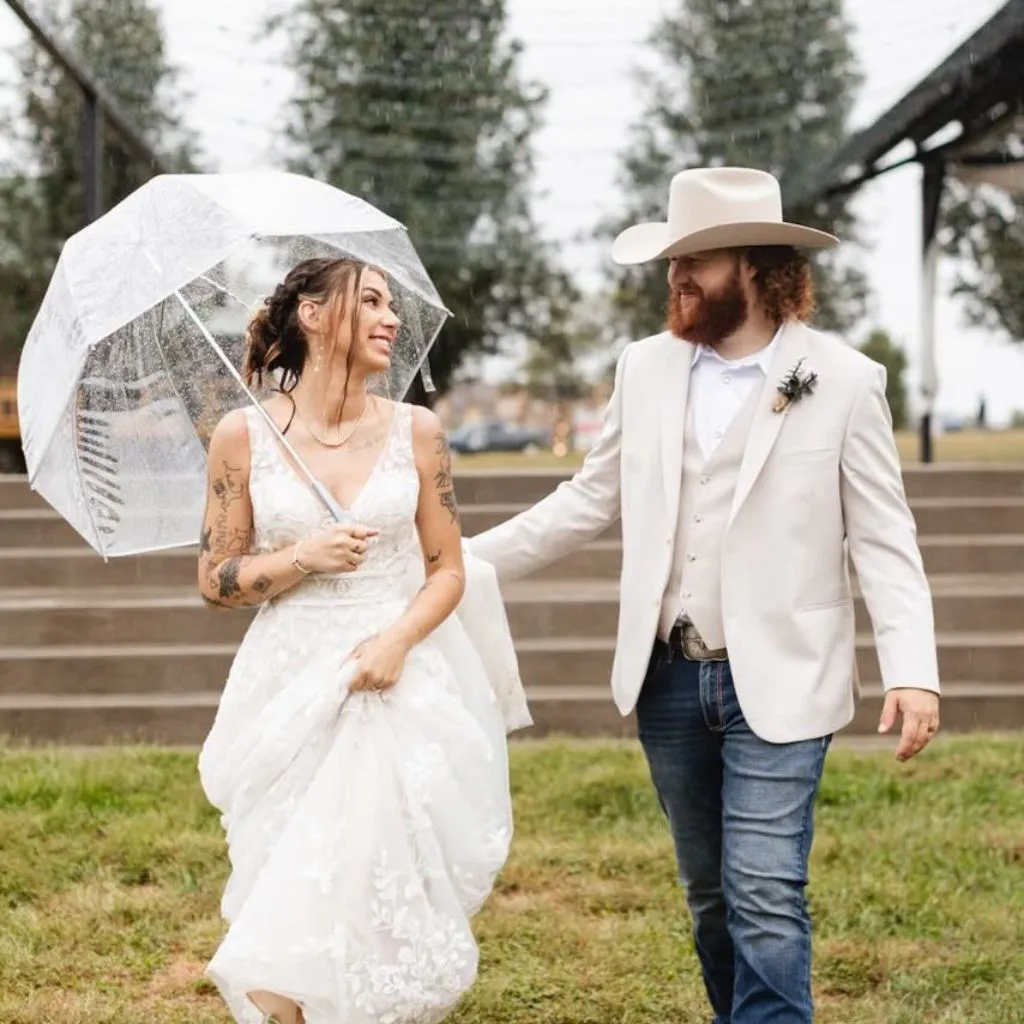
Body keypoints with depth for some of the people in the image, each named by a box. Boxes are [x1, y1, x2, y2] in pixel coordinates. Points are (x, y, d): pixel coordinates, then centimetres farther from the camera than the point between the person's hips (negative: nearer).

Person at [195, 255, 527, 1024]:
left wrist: (399, 640, -13)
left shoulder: (416, 432, 1)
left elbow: (448, 570, 4)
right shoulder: (244, 436, -2)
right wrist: (301, 560, -14)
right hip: (293, 690, -1)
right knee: (293, 905, -2)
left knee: (390, 892, 1)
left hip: (405, 683, 1)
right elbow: (216, 581, 3)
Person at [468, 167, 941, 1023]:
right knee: (710, 896, 15)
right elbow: (589, 501, 12)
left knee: (765, 898, -9)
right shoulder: (646, 368, 5)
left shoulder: (844, 381, -6)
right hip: (669, 677, 5)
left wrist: (912, 670, -17)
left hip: (778, 683, -4)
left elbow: (884, 539, -7)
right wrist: (466, 560, 8)